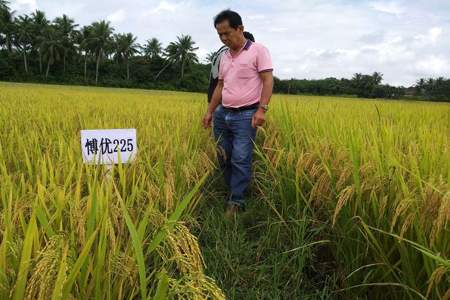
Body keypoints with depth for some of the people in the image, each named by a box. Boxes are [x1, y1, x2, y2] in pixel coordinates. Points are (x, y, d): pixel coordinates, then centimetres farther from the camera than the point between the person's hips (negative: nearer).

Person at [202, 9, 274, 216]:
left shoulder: (258, 50, -4)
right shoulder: (224, 57, 16)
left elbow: (268, 80, -10)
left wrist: (262, 109, -20)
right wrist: (210, 111, 17)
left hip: (246, 115, -7)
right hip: (222, 114, 7)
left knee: (240, 159, -8)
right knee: (223, 158, 9)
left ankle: (236, 202, 5)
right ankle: (236, 192, 26)